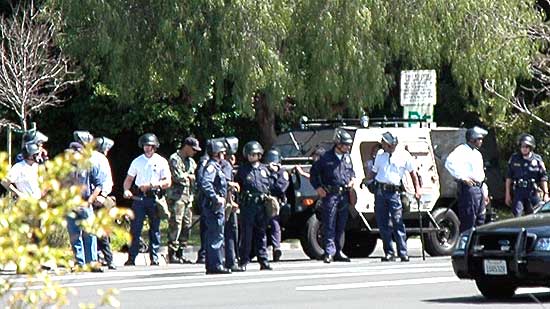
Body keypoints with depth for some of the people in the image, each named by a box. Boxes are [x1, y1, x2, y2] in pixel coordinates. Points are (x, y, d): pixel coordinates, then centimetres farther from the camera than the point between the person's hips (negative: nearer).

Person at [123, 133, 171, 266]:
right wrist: (126, 190, -3)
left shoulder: (161, 162, 4)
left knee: (155, 229, 1)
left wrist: (152, 185, -14)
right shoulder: (137, 161, 11)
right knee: (135, 228, -5)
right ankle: (131, 258, -4)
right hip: (139, 197, 1)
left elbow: (167, 182, -1)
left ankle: (154, 258, 6)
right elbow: (129, 179, 17)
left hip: (154, 198, -1)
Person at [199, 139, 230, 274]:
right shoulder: (211, 166, -13)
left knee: (212, 236, 12)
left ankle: (210, 265, 16)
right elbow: (205, 184, -27)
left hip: (217, 206, 11)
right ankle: (216, 265, -13)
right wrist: (216, 198, -25)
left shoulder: (216, 166, 19)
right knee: (216, 236, -11)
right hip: (214, 207, -11)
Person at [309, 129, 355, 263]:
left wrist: (352, 179, 9)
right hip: (330, 195, -6)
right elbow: (313, 172, 4)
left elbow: (351, 170, 29)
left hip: (344, 195, 6)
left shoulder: (347, 157, 12)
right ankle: (329, 252, -7)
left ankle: (338, 251, 18)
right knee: (329, 226, -6)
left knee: (341, 226, 10)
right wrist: (318, 188, -4)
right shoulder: (326, 158, -4)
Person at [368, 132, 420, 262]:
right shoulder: (380, 155, 12)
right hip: (380, 191, 4)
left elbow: (413, 173, 9)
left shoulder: (404, 156, 2)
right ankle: (388, 252, 10)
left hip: (394, 191, -4)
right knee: (382, 223, 3)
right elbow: (374, 171, 23)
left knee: (398, 222, -10)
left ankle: (403, 253, -8)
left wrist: (417, 189, 4)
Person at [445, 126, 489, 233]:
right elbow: (450, 162, -25)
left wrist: (485, 192, 24)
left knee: (480, 220, 12)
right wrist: (462, 177, -26)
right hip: (468, 188, -9)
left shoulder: (477, 153, 22)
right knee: (468, 221, -10)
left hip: (479, 188, 9)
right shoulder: (462, 150, -8)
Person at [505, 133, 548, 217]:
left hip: (533, 193, 0)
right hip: (518, 192, 0)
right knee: (517, 217, -10)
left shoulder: (537, 159, 2)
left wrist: (546, 194, -2)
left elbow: (543, 178, 4)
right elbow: (509, 177, 9)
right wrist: (508, 194, 6)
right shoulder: (514, 159, 4)